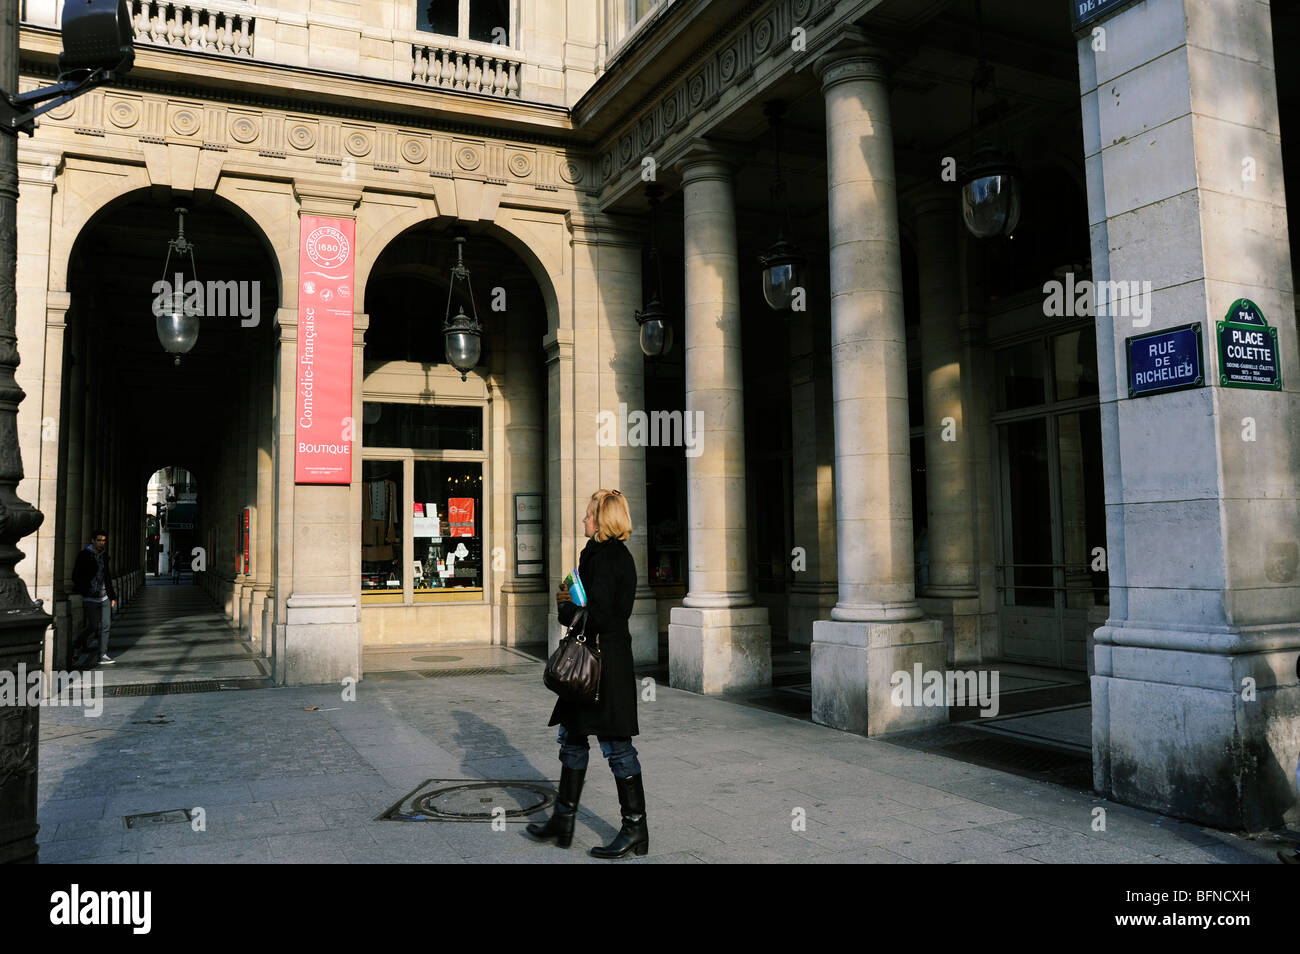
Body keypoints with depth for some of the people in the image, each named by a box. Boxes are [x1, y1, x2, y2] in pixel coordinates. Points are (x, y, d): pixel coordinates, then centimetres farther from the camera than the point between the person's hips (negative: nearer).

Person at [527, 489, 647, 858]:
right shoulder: (619, 554, 13)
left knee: (615, 744, -1)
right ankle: (563, 819, 26)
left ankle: (635, 827, 9)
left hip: (602, 659, -11)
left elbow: (598, 615, -23)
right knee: (571, 737, 17)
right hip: (609, 657, 11)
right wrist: (574, 600, 8)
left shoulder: (602, 555, -17)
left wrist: (565, 610, -7)